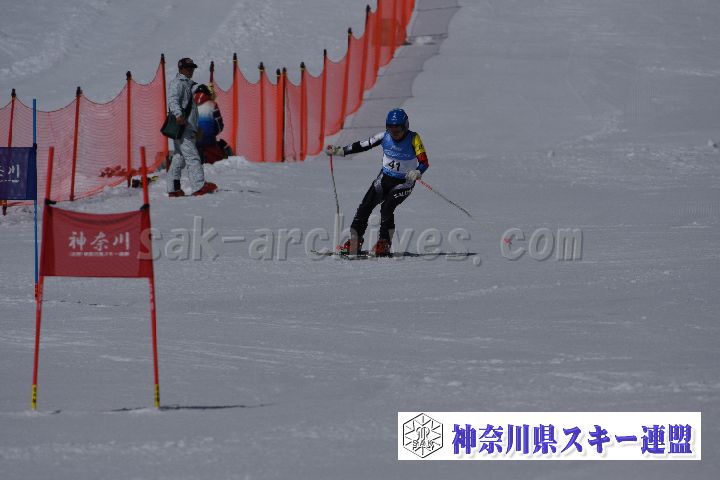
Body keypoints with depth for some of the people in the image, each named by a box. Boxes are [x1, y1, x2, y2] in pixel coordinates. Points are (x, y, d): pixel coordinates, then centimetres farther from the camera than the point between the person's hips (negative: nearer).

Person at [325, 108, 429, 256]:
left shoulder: (413, 139, -19)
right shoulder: (385, 136, -9)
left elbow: (424, 163, -25)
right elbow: (362, 146, 1)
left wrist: (416, 173, -47)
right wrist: (339, 151, 0)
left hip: (404, 182, -4)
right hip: (385, 178, 4)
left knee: (386, 208, -24)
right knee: (365, 206, -9)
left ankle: (384, 244, -15)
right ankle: (355, 242, -2)